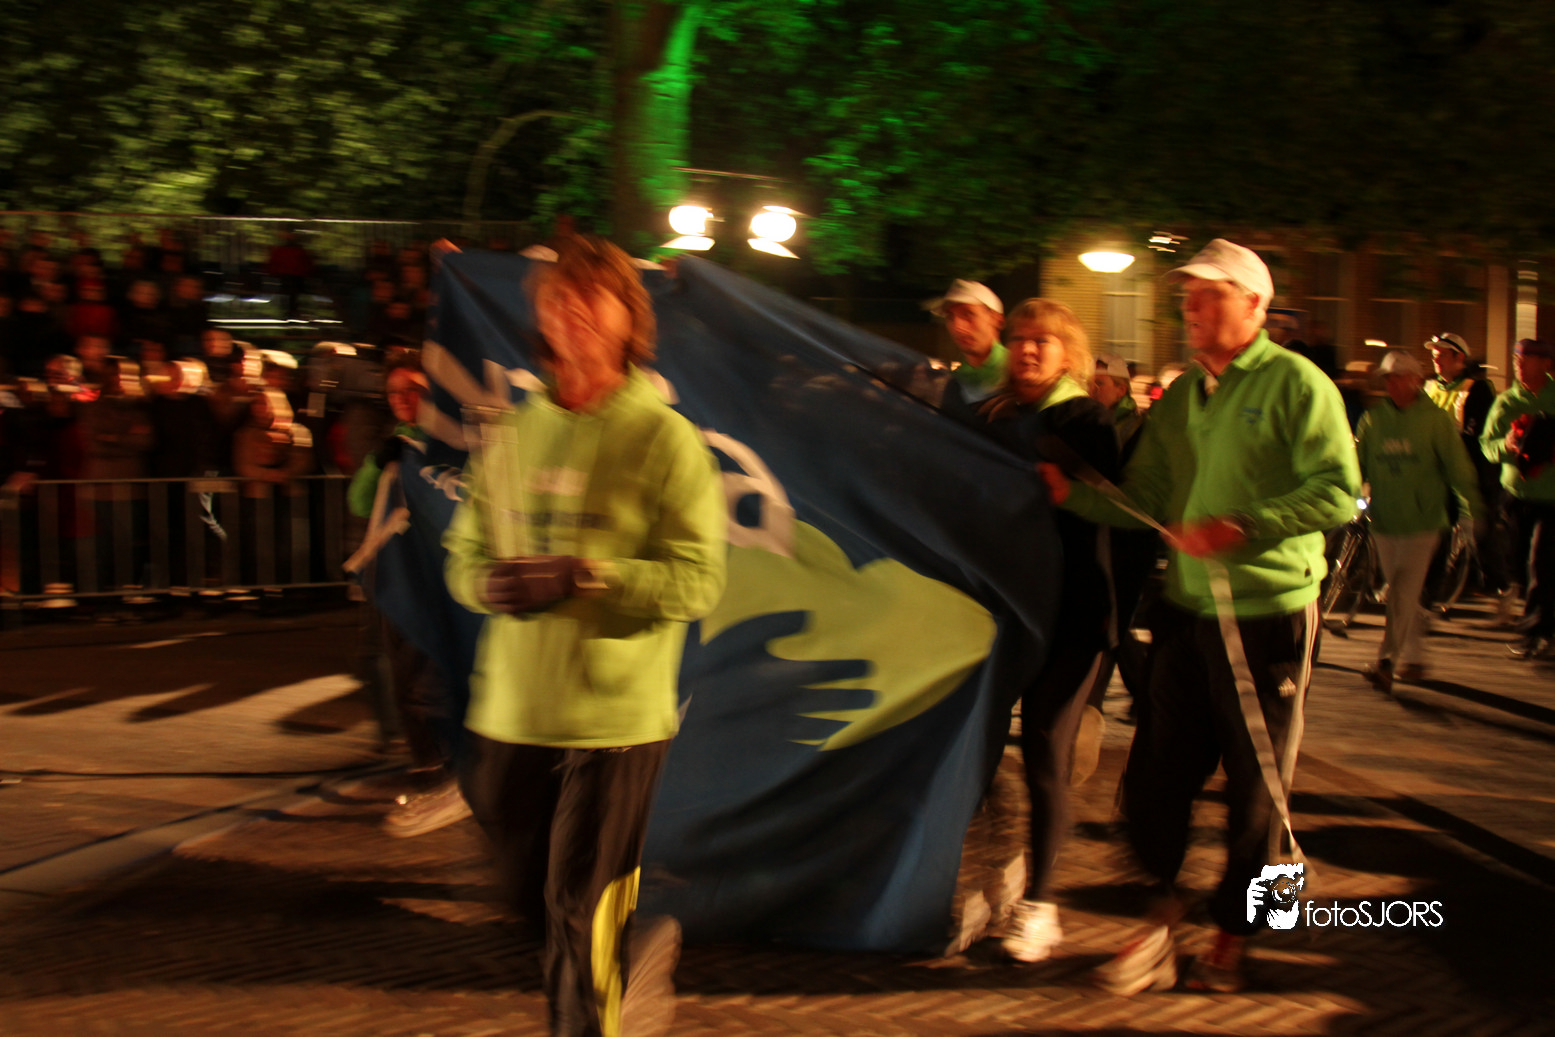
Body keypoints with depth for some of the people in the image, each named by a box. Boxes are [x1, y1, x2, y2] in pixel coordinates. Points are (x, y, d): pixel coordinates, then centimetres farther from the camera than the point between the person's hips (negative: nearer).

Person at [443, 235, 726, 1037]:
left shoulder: (664, 439, -6)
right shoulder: (515, 435, 9)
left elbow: (697, 582, -12)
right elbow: (466, 552, 13)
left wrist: (585, 575, -24)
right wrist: (492, 582, -11)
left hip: (616, 715, -5)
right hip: (513, 708, 6)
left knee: (580, 911, -2)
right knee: (531, 897, 18)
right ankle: (638, 951, 45)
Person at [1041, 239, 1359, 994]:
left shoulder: (1295, 384, -7)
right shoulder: (1180, 398, 12)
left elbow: (1339, 493, -15)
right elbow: (1143, 498, 9)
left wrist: (1245, 528, -24)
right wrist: (1070, 492, -6)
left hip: (1267, 617, -5)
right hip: (1187, 612, 5)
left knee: (1256, 792, 7)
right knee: (1154, 777, 5)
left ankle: (1231, 938, 24)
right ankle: (1162, 915, 24)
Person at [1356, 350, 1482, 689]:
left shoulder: (1436, 420, -3)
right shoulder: (1373, 419, 5)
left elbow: (1458, 467, 0)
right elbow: (1357, 466, 12)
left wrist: (1473, 507, 1)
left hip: (1421, 521, -4)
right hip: (1384, 521, 4)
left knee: (1403, 594, -10)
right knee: (1401, 593, 11)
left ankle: (1386, 660, -11)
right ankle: (1413, 657, 23)